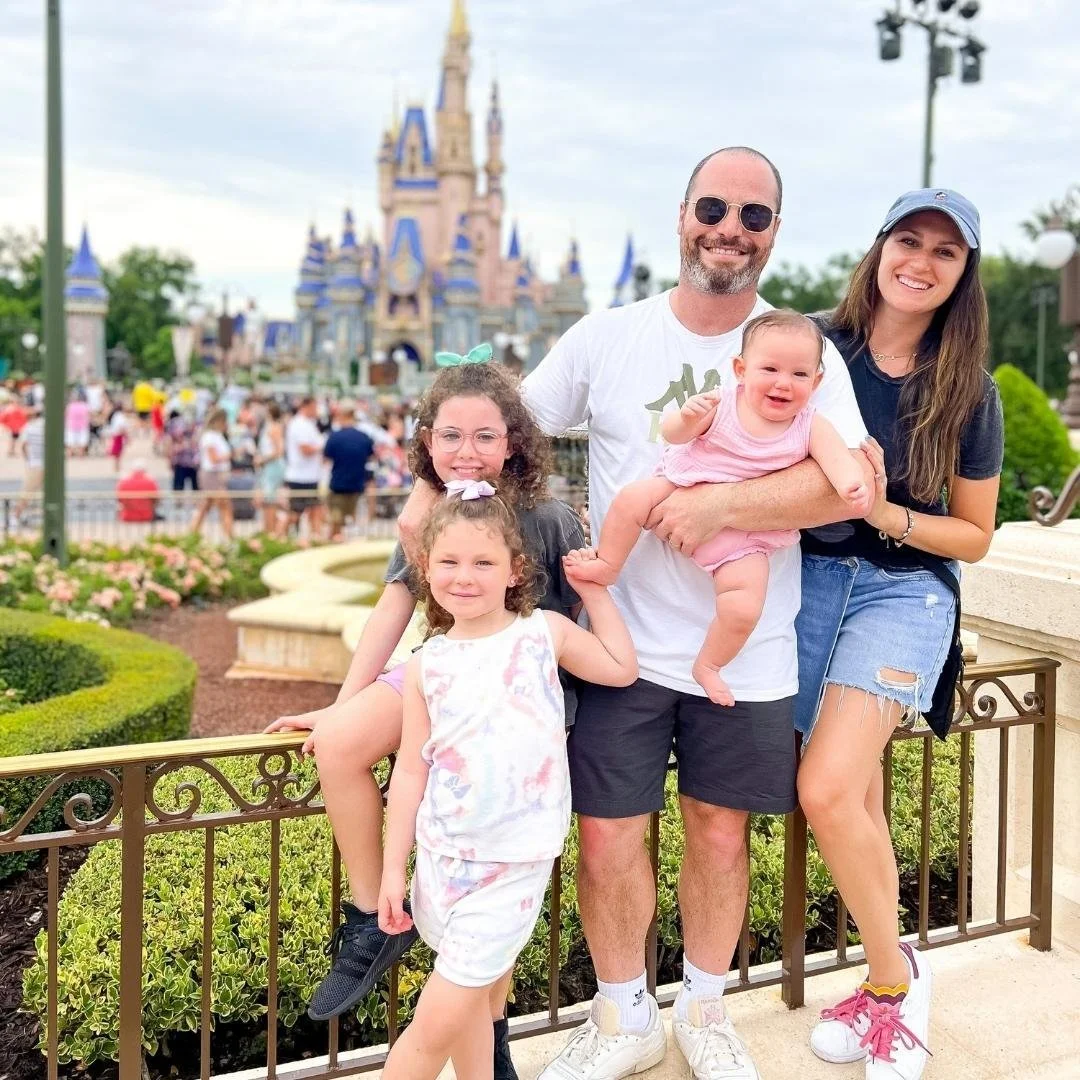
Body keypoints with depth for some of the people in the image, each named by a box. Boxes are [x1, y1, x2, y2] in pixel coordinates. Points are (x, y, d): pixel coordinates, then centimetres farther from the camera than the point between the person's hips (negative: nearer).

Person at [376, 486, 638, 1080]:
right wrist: (393, 868, 5)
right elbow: (410, 769, 4)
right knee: (472, 1002, 14)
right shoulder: (426, 664, 2)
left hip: (514, 864, -2)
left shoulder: (545, 632, 0)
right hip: (441, 854, 2)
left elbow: (622, 669, 13)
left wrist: (594, 591, 10)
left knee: (443, 1019, -3)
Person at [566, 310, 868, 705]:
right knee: (632, 497, -23)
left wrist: (851, 484, -42)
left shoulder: (811, 427, -5)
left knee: (745, 607, -18)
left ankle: (708, 666, 10)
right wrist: (687, 418, -40)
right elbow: (671, 434, -16)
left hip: (743, 535, 0)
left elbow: (838, 458, -19)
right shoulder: (719, 406, -8)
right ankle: (607, 565, 5)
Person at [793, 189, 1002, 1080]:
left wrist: (890, 517, -14)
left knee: (827, 790, -18)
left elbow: (975, 536, 4)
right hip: (808, 579, 2)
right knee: (859, 801, 7)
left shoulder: (968, 391, -1)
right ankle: (892, 984, 28)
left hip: (904, 592, -2)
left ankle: (891, 981, 7)